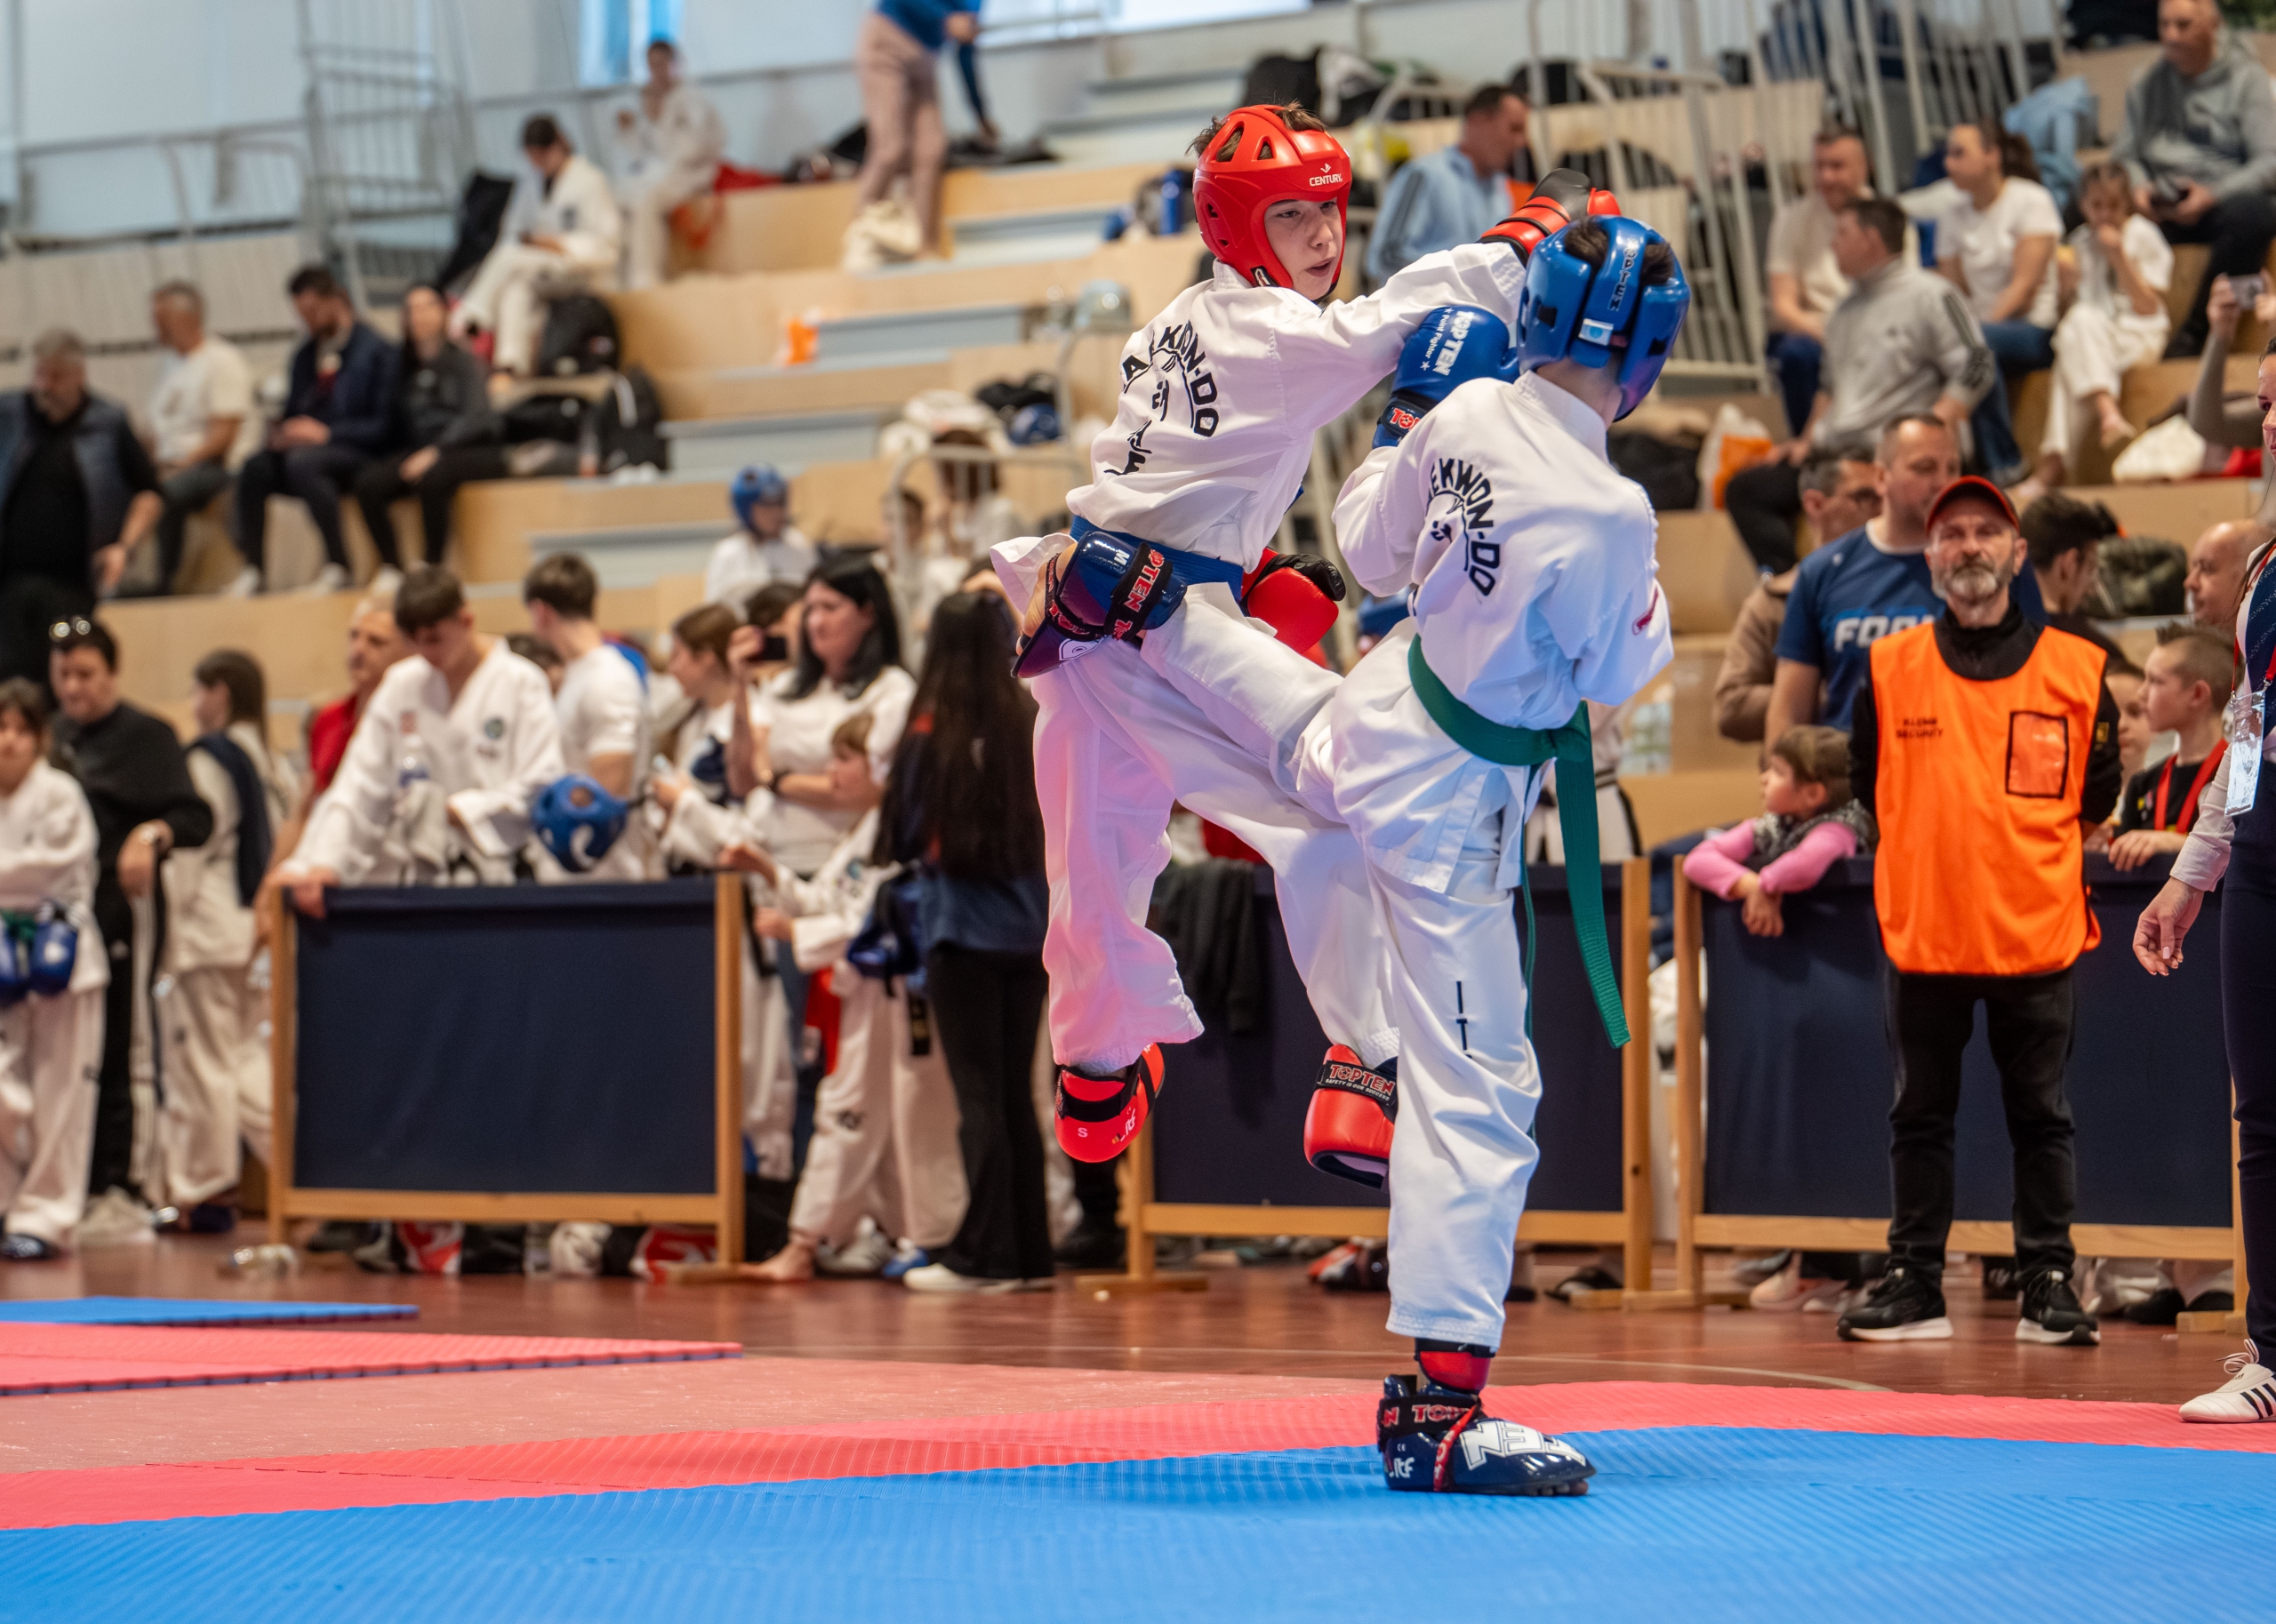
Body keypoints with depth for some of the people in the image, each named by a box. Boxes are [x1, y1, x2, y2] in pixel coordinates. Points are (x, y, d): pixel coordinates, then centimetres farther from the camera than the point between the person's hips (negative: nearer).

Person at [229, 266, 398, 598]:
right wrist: (281, 433, -1)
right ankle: (254, 569, -21)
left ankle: (337, 565, -29)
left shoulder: (375, 351, -2)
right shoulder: (305, 355, 18)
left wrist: (326, 433, -17)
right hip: (304, 444, 6)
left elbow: (383, 425, -7)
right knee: (254, 467, -26)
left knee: (303, 462, -38)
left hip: (355, 454, -6)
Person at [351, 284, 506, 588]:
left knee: (431, 478, -38)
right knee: (368, 484, -25)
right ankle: (391, 567, -17)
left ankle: (433, 567, -25)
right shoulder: (403, 363, 11)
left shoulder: (462, 359, -2)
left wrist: (435, 452, -24)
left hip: (472, 449, -4)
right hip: (421, 451, 4)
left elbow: (476, 416, -13)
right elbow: (401, 420, 12)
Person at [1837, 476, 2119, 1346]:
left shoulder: (2077, 669, 2)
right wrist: (1933, 855, 11)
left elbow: (2095, 799, 11)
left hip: (2036, 937, -1)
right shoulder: (1887, 669, 4)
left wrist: (2040, 863, 7)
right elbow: (1866, 788, 14)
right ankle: (1914, 1285, 11)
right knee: (1920, 1115, 6)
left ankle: (2049, 1286, 9)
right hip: (1922, 936, 1)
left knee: (2040, 1117, 3)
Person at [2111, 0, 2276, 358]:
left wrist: (2213, 195, -17)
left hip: (2220, 200, -3)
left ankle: (2192, 334, -31)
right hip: (2160, 206, 3)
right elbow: (2125, 151, 15)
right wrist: (2138, 186, -8)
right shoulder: (2146, 83, 14)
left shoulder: (2246, 78, 3)